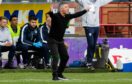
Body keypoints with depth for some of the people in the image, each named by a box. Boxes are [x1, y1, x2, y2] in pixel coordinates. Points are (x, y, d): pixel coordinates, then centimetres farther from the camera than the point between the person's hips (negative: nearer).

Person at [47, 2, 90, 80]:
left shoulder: (67, 16, 0)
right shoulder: (55, 16, -21)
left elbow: (76, 15, 16)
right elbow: (51, 15, -44)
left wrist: (85, 10, 26)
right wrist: (50, 12, -68)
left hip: (60, 40, 8)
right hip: (52, 40, -8)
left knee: (65, 57, 8)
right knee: (56, 57, -17)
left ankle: (59, 74, 22)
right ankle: (55, 76, -14)